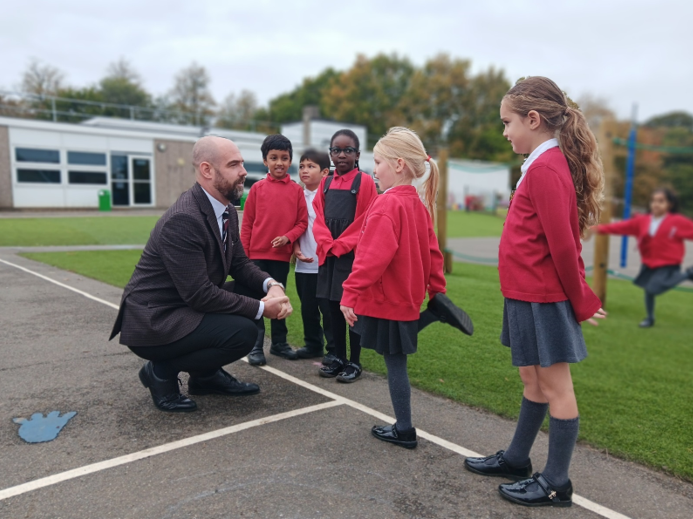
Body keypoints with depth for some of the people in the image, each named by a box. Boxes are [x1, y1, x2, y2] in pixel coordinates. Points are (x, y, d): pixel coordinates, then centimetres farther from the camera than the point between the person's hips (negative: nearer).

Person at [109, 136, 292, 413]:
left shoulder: (226, 211, 2)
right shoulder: (183, 220, -26)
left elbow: (240, 263, 7)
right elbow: (199, 294, -27)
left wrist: (271, 285, -13)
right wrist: (261, 309, -22)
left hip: (185, 307, 9)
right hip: (153, 321, -9)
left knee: (253, 292, 2)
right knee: (243, 332, -23)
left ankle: (206, 375, 13)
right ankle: (162, 371, 0)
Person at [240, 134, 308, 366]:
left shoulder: (296, 190, 0)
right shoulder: (257, 188, -1)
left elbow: (302, 222, 1)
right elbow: (247, 223, 1)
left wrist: (288, 237, -16)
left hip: (282, 255, 1)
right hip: (256, 254, 0)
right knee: (255, 301, 4)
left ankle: (279, 343, 27)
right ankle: (256, 347, 15)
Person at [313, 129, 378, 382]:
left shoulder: (365, 182, -5)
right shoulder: (326, 183, 11)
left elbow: (366, 222, -10)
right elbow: (319, 218, 8)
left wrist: (341, 245, -13)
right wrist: (326, 244, -8)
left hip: (354, 254, -5)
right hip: (329, 254, 5)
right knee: (334, 307, 10)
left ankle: (355, 361, 12)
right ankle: (338, 357, 22)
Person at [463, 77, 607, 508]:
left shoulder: (545, 169, -19)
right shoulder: (548, 163, 11)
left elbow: (562, 245, -20)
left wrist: (582, 301, -10)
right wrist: (578, 298, 15)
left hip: (542, 299, -10)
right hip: (531, 296, 10)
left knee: (555, 384, 3)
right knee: (533, 378, 19)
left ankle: (557, 483, 20)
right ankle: (517, 459, 36)